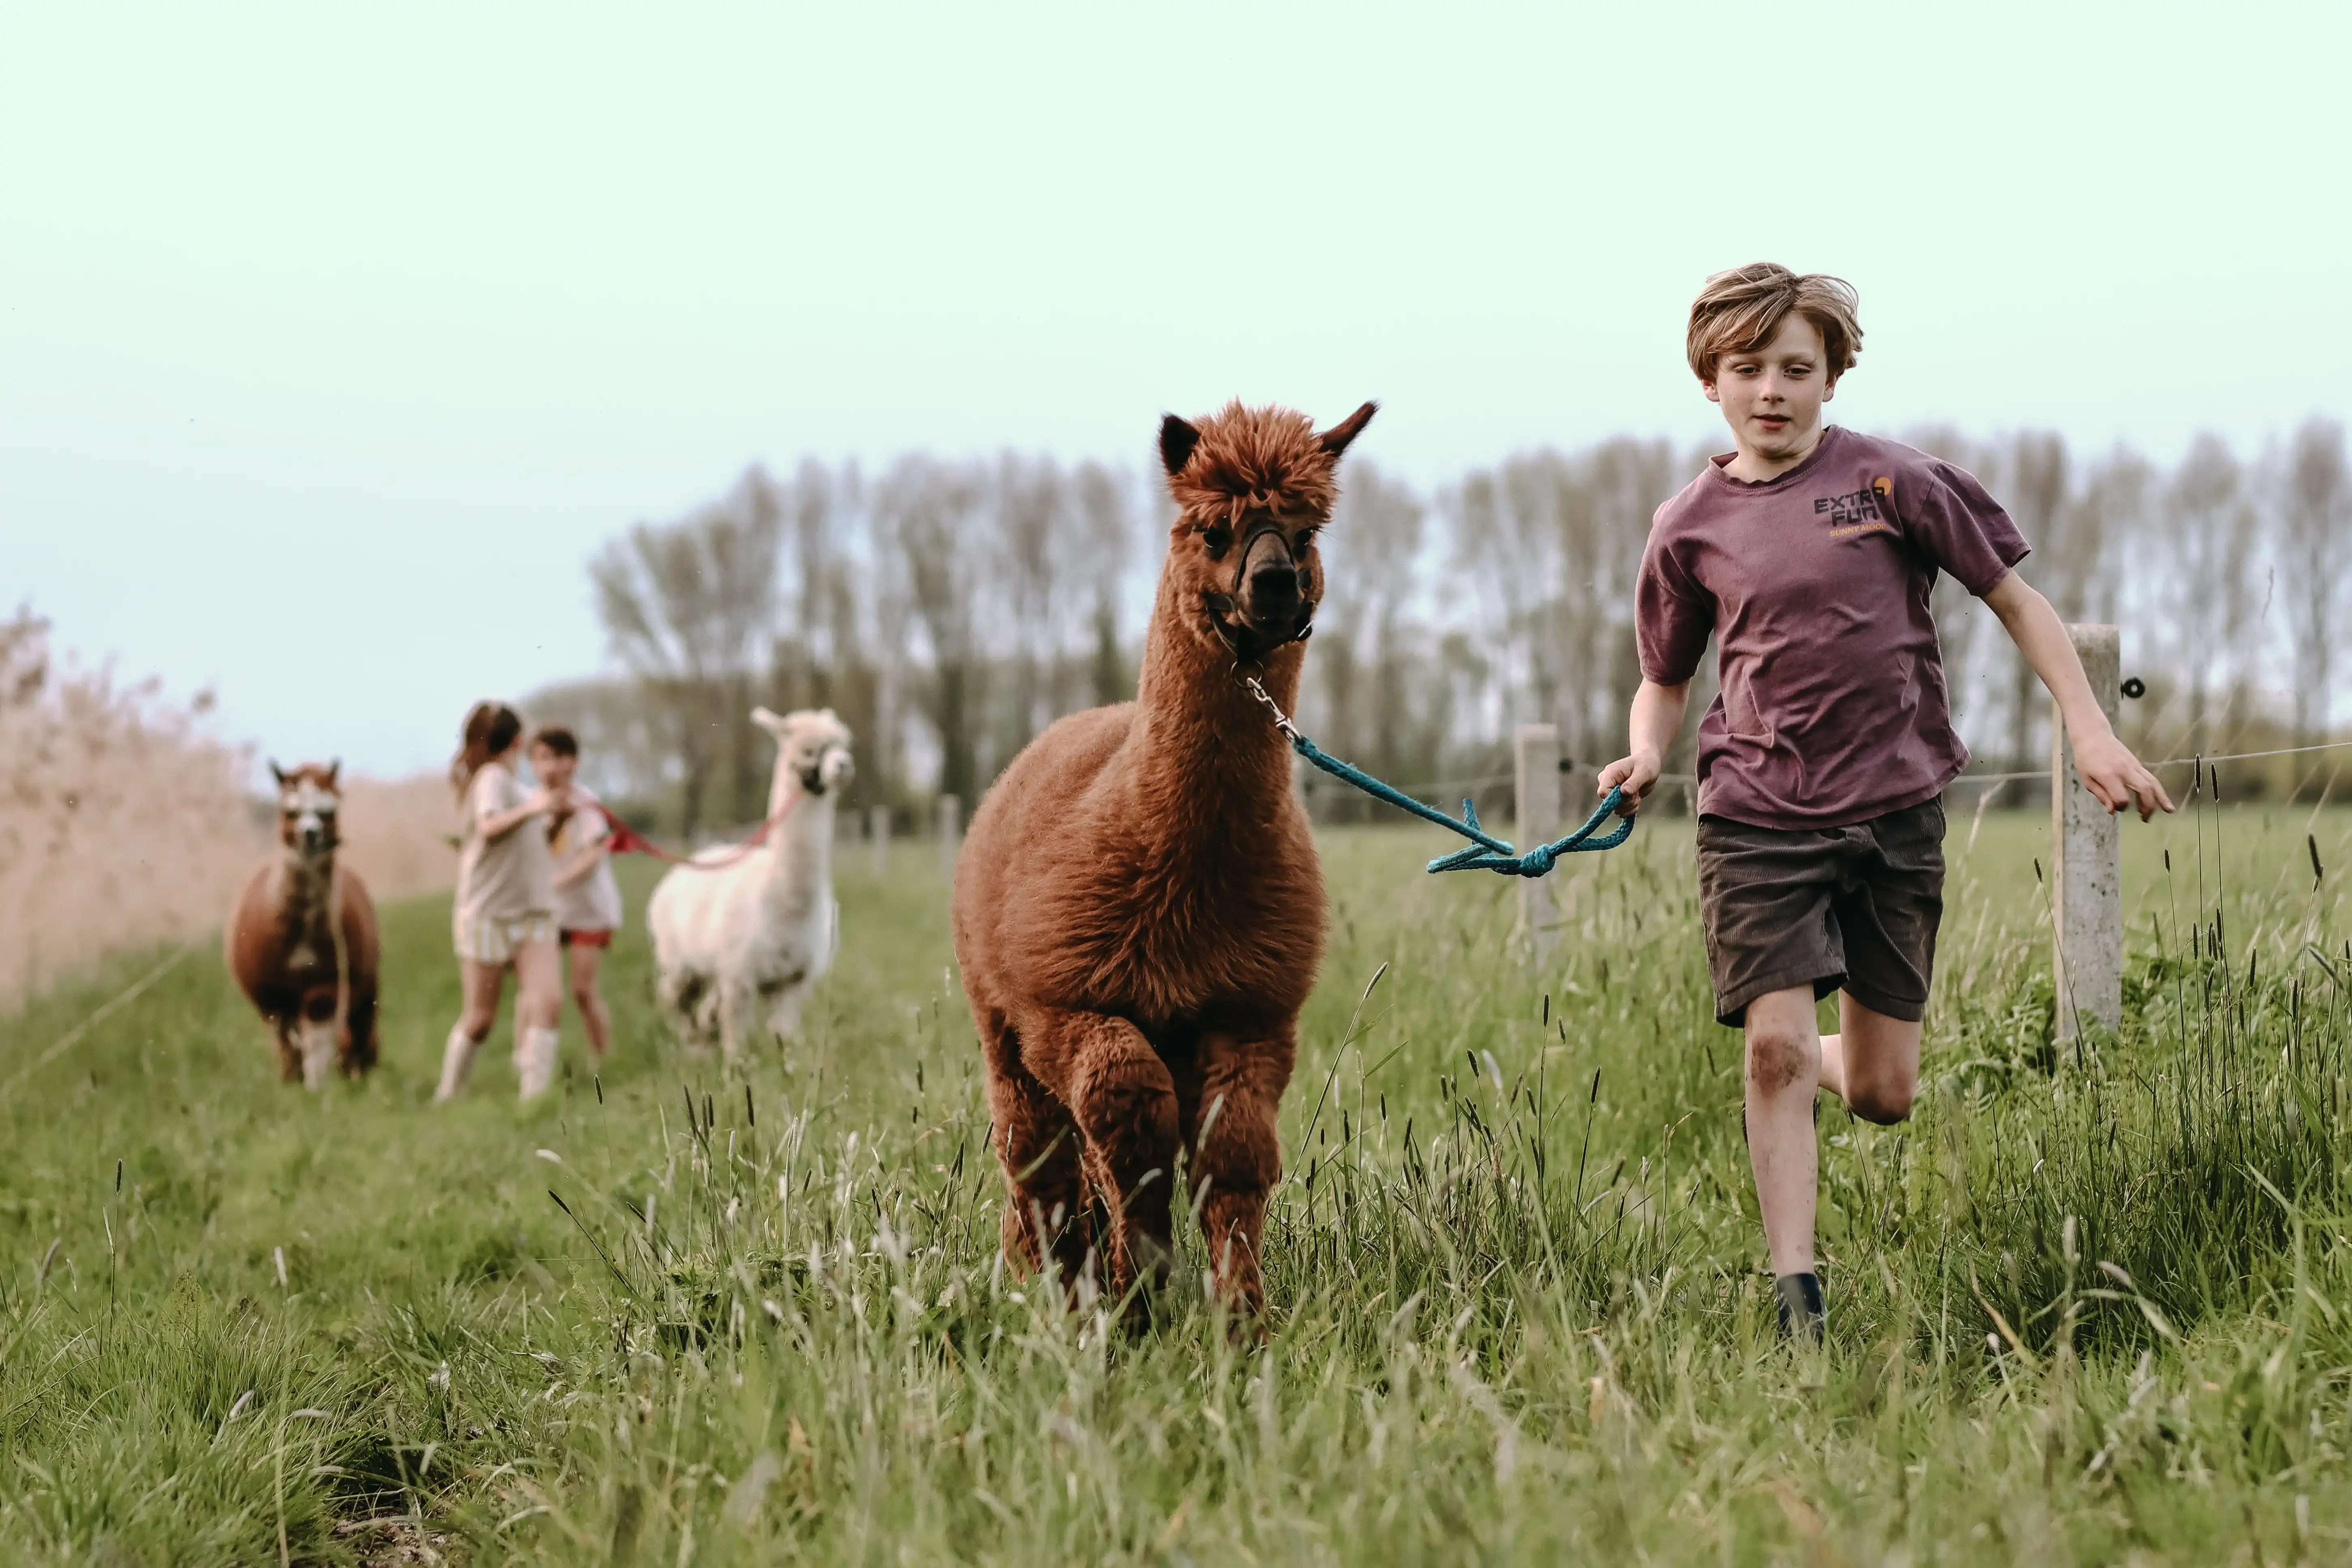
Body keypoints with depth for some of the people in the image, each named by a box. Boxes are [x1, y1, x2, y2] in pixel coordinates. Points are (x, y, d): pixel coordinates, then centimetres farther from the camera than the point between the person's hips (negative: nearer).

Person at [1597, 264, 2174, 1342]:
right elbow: (1665, 680, 15)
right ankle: (1797, 1295, -5)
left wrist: (2091, 732, -3)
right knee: (1772, 1053, -15)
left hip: (1895, 813, 0)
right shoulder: (1689, 527, 3)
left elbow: (2015, 601, 5)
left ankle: (1822, 1058, 41)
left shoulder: (1890, 480, -3)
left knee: (1883, 1097, 4)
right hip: (1759, 818, 0)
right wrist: (1644, 758, -6)